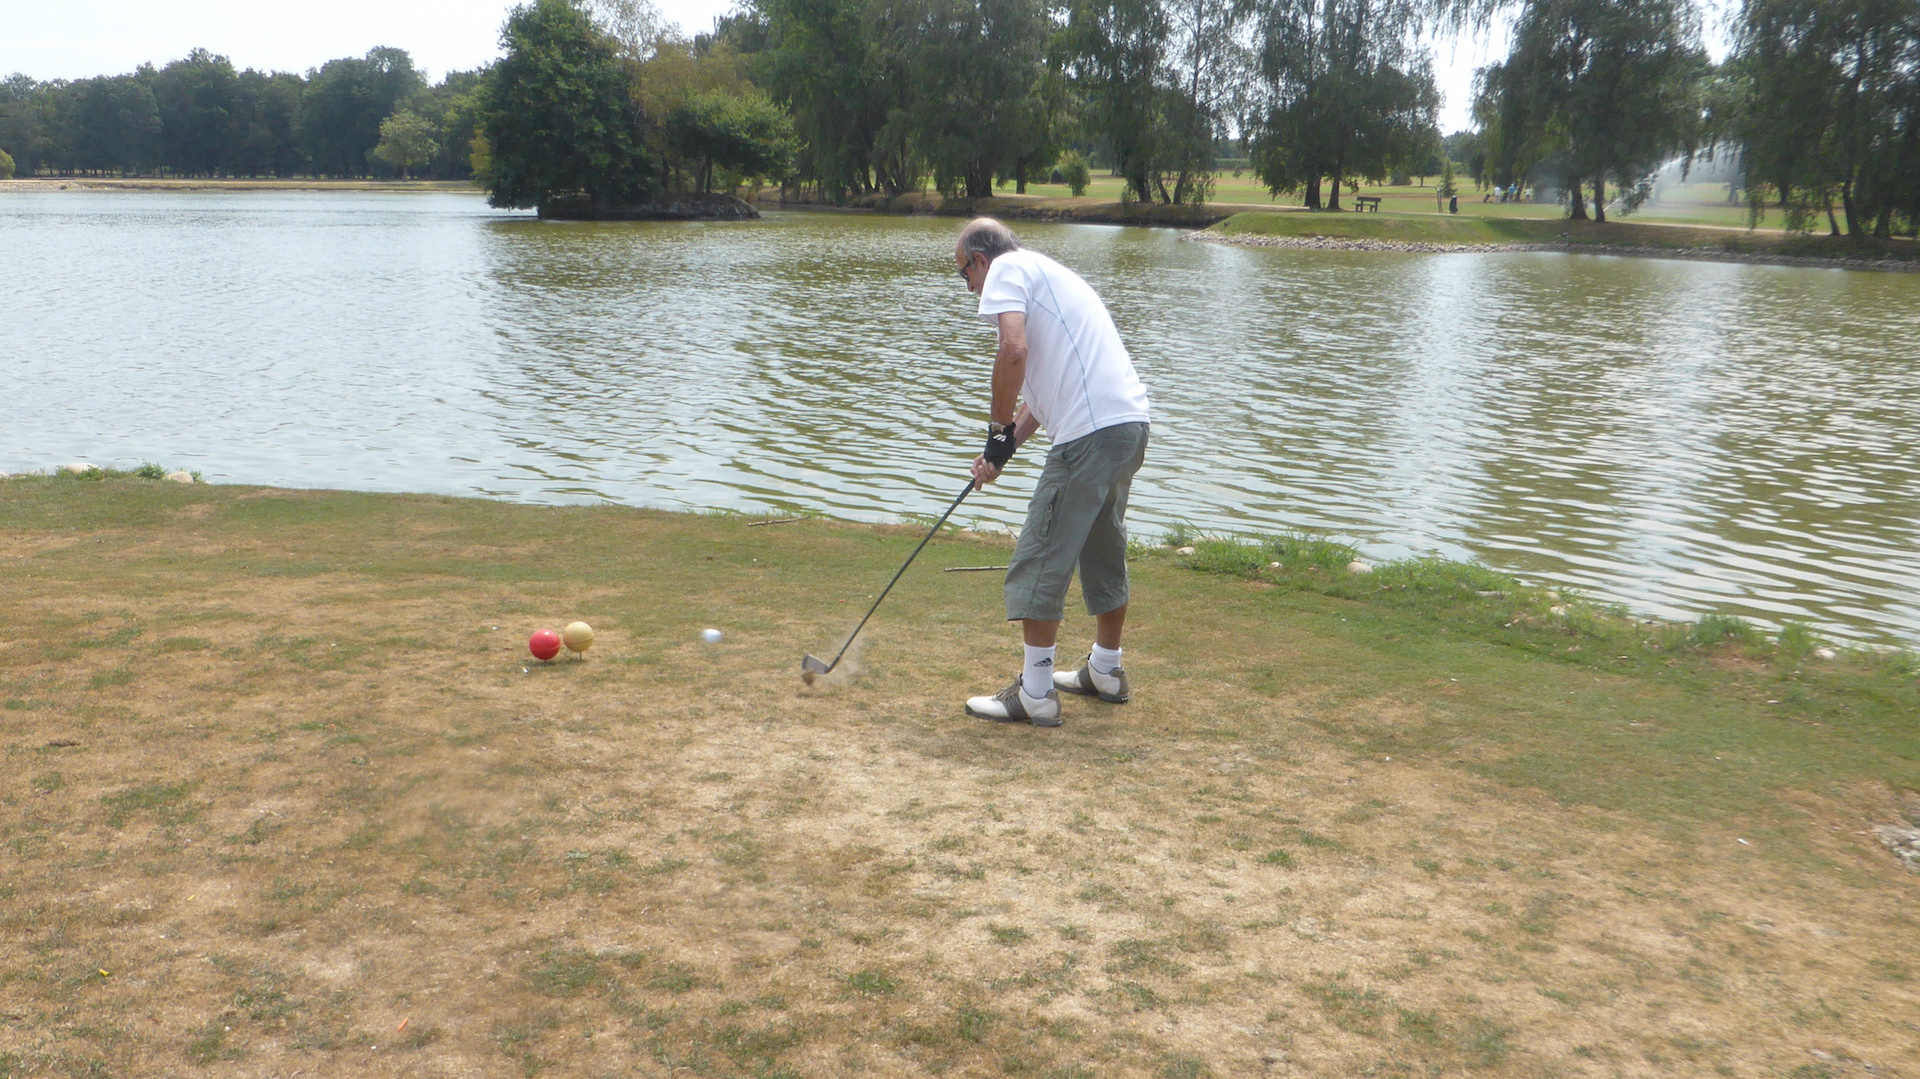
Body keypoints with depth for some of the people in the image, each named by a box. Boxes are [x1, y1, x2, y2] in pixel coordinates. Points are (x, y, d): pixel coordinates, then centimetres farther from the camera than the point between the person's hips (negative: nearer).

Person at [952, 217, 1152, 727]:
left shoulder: (1007, 269, 0)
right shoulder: (1050, 273, 29)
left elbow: (1015, 350, -18)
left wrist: (998, 429, -6)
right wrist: (1004, 447, 22)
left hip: (1091, 431, -10)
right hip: (1131, 422, 10)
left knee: (1041, 560, -3)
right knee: (1104, 550, 22)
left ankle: (1035, 693, 1)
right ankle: (1106, 670, 36)